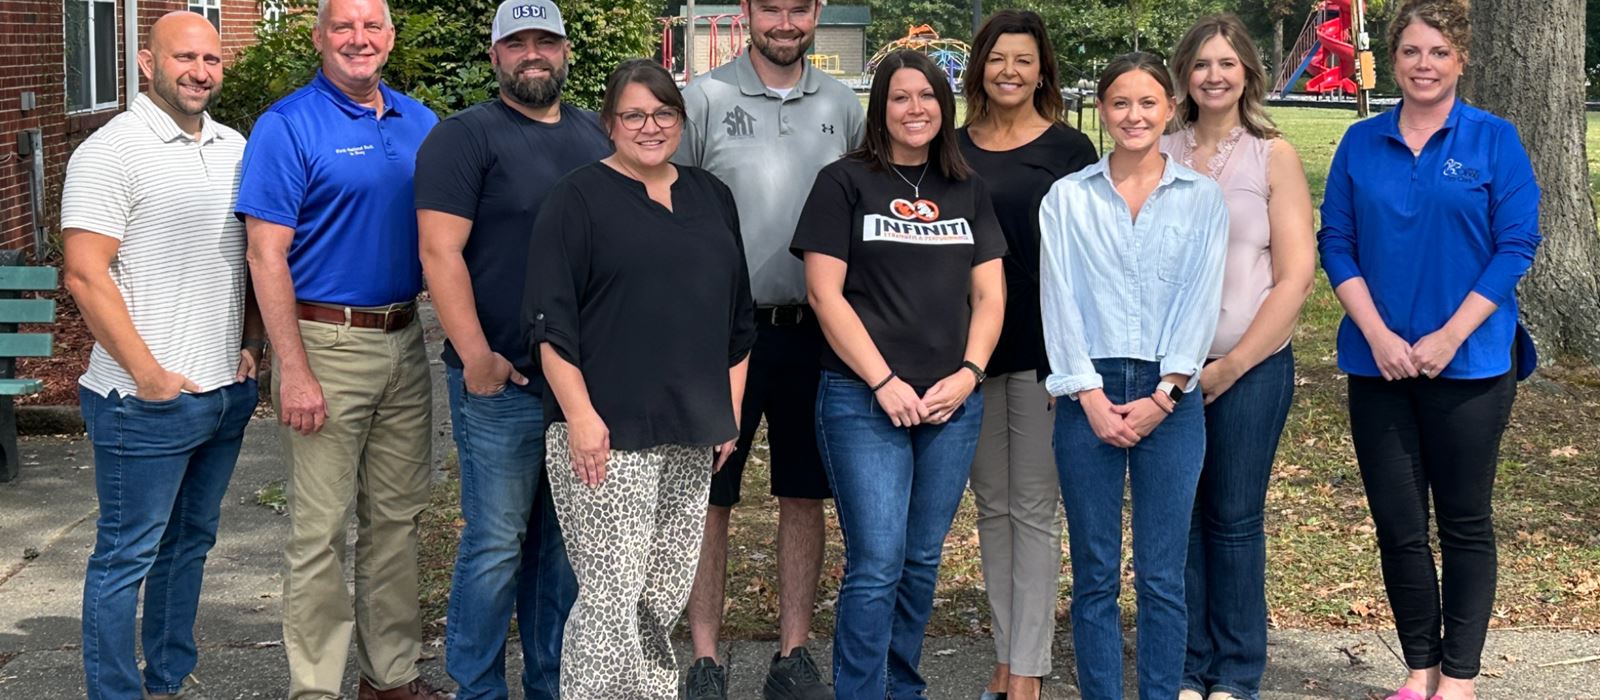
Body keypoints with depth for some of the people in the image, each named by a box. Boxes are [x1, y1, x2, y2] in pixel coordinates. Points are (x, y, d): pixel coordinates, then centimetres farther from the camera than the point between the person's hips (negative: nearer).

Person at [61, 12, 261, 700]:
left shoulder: (235, 149, 11)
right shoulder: (112, 151, -11)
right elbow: (85, 276, -15)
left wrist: (252, 344, 8)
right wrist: (150, 377, -17)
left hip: (227, 391, 7)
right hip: (146, 404, -7)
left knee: (190, 544, 16)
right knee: (127, 554, 1)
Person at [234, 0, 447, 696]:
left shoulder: (419, 123, 10)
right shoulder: (288, 126, -7)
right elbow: (267, 255, -11)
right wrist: (294, 371, -17)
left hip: (404, 343, 6)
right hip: (326, 345, -6)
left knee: (396, 517, 13)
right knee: (319, 530, -1)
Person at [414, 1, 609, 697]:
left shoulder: (597, 136, 15)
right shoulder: (464, 136, -4)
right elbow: (441, 253, -11)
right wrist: (476, 356, -16)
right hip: (501, 380, -6)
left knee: (564, 542, 12)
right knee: (496, 545, -1)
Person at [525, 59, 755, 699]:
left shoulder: (711, 198, 15)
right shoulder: (579, 198, -2)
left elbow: (737, 318, 21)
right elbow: (550, 320, -8)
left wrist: (730, 410, 15)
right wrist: (579, 415, -15)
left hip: (693, 432, 6)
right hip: (607, 432, -5)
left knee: (668, 593, 9)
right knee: (611, 597, -8)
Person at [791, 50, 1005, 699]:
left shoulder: (969, 191, 13)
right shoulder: (845, 182, 0)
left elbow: (989, 295, 12)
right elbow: (825, 293, -6)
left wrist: (968, 373, -4)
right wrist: (884, 383, -11)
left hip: (952, 403, 4)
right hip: (863, 401, -4)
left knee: (922, 562, 10)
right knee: (877, 565, -8)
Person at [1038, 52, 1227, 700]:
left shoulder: (1201, 197, 7)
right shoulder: (1067, 197, 7)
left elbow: (1201, 300, 0)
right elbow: (1059, 301, 0)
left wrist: (1163, 396, -9)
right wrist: (1091, 395, -9)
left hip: (1171, 398, 0)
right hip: (1089, 396, 0)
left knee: (1162, 575, 2)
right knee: (1094, 575, 4)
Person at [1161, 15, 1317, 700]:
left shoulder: (1273, 156, -1)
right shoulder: (1160, 155, 6)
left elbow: (1295, 276, -5)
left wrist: (1231, 366, -8)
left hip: (1251, 367, -2)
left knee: (1234, 519, 3)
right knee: (1178, 515, 6)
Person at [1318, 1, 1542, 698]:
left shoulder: (1494, 140, -1)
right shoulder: (1361, 143, 5)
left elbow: (1516, 245, -6)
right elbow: (1336, 243, 3)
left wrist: (1449, 338, -13)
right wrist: (1378, 335, -10)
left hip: (1470, 364, -2)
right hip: (1379, 364, 2)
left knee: (1465, 521, 5)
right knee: (1397, 523, 6)